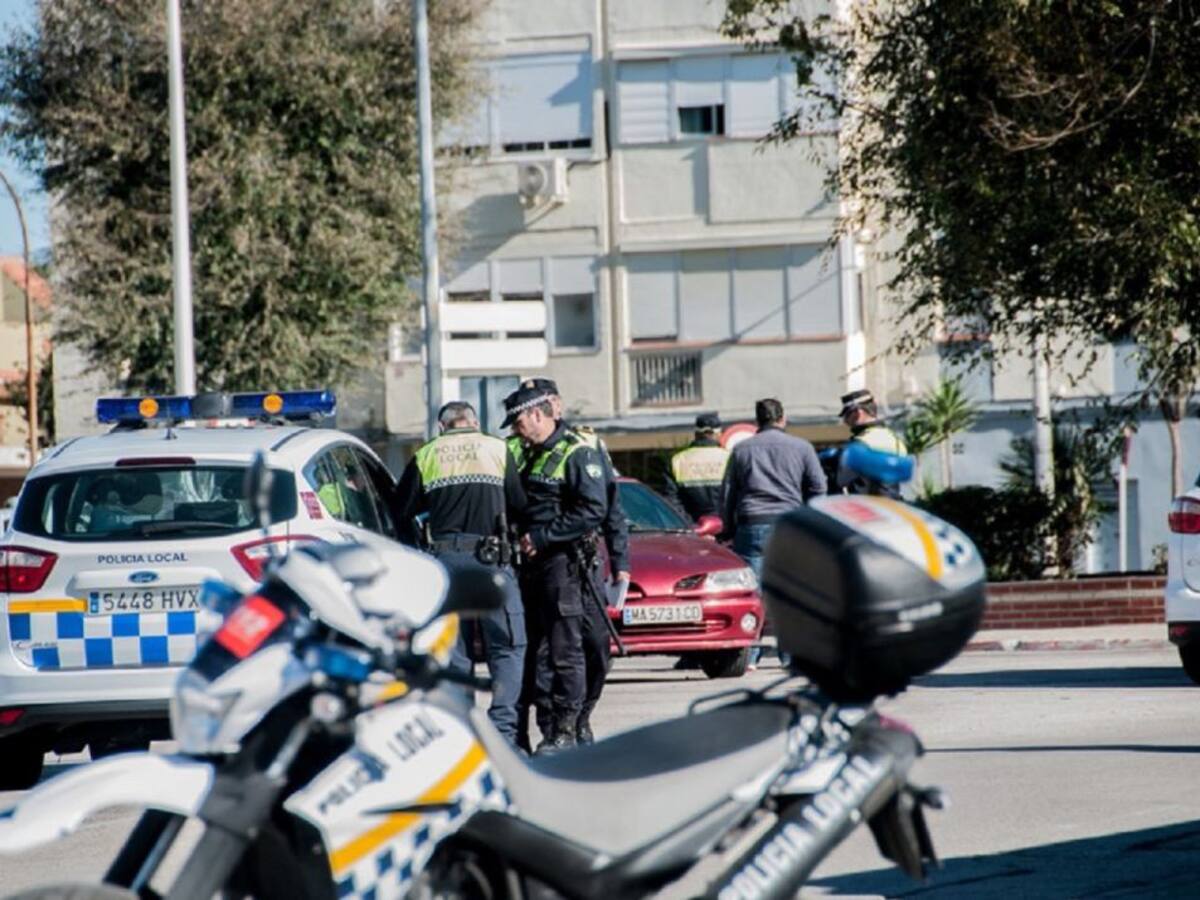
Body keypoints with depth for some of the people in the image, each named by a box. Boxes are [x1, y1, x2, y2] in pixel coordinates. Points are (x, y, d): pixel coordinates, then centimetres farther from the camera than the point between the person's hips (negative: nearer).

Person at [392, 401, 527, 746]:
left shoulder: (426, 457, 10)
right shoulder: (497, 450, 7)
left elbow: (400, 511, 12)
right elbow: (519, 506, 7)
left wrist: (419, 550, 25)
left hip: (444, 559, 2)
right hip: (489, 558, -2)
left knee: (452, 651, 8)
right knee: (508, 647, 0)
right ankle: (503, 728, -13)